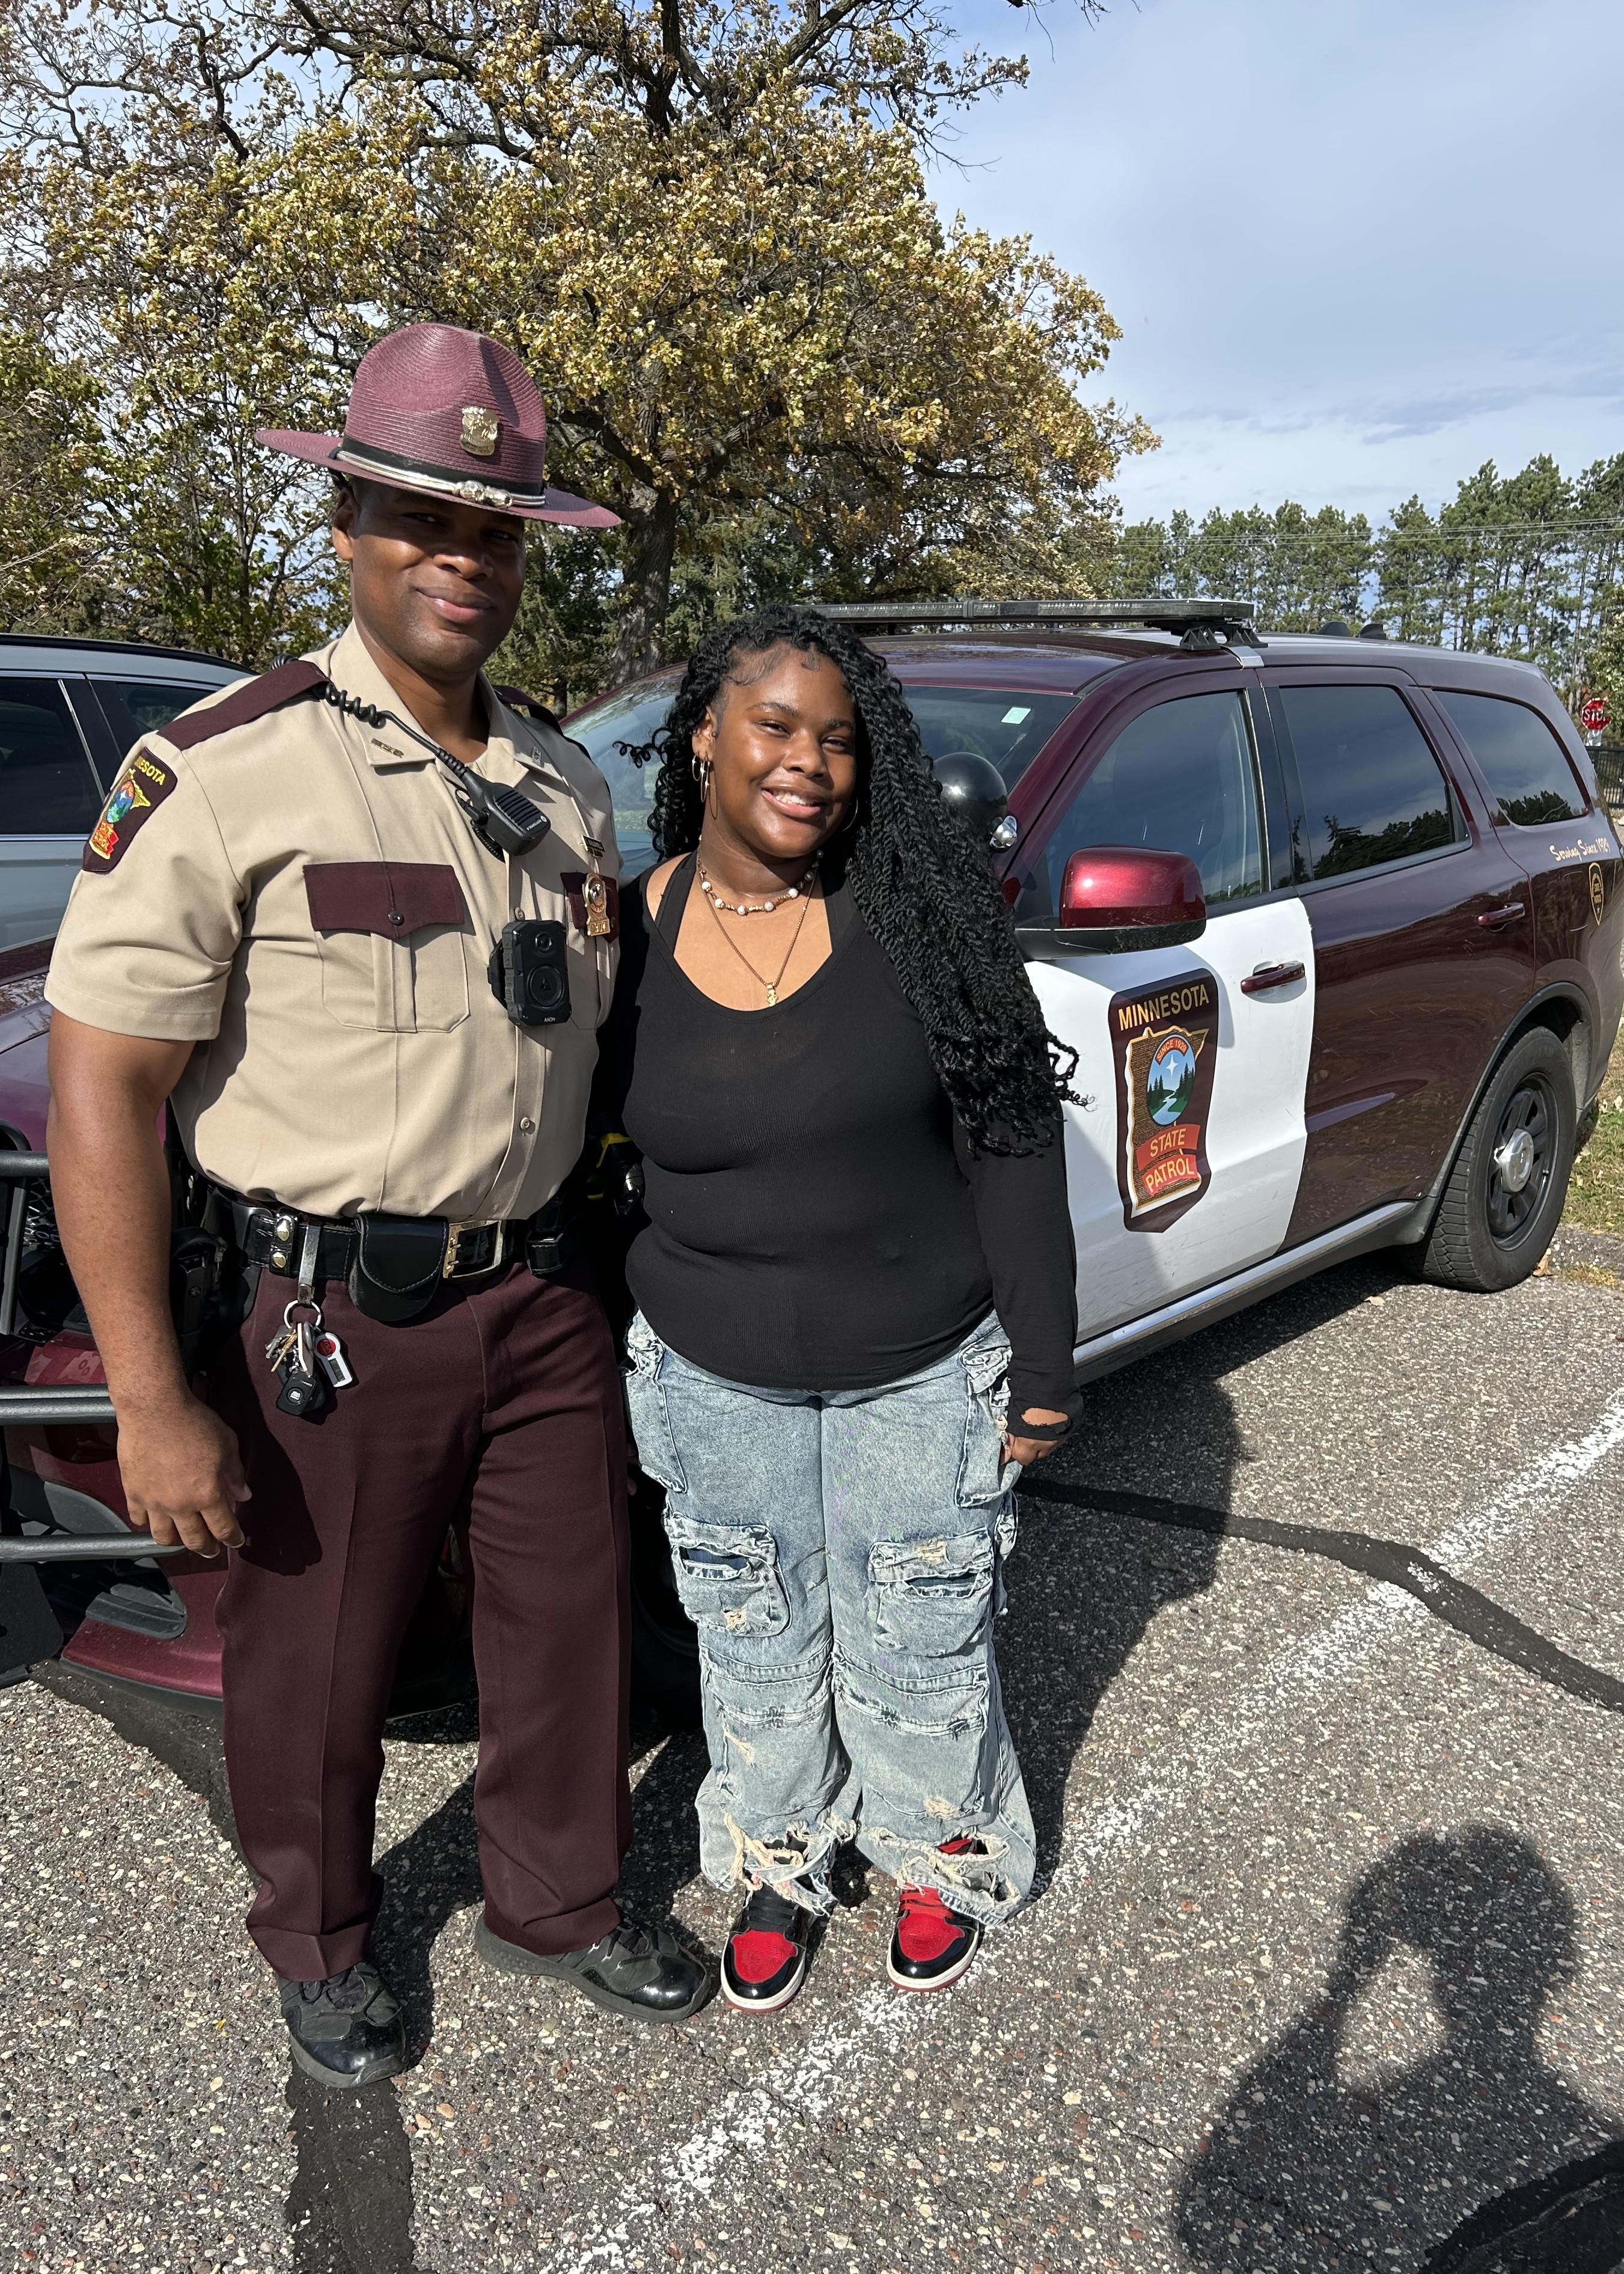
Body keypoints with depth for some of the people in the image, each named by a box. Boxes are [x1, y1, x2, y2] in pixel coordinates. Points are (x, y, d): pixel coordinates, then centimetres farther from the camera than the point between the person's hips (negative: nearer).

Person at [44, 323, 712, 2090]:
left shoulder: (565, 785, 7)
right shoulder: (225, 772, -14)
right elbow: (100, 1092, -15)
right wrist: (149, 1401, -18)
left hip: (538, 1296, 6)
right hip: (331, 1324, -5)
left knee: (568, 1622, 17)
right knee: (314, 1667, 13)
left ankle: (556, 1906, 43)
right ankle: (320, 1948, 42)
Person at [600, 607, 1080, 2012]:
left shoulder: (920, 909, -12)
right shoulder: (630, 930, -7)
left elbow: (1013, 1145, -9)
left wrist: (1044, 1367, -9)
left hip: (924, 1371, -1)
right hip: (717, 1380, 2)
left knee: (921, 1646, 16)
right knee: (756, 1646, 18)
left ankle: (945, 1863, 43)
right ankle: (779, 1868, 44)